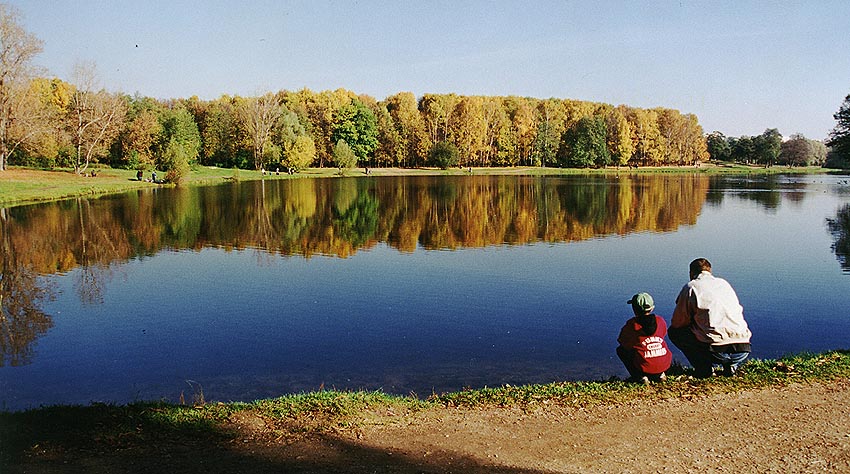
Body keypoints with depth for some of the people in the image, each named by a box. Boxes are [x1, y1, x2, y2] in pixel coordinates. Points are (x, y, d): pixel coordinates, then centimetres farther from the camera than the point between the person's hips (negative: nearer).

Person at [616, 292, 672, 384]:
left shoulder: (632, 324, -6)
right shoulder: (660, 320, 5)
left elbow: (622, 342, 6)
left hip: (645, 367, -5)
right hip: (665, 365, 5)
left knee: (620, 350, 17)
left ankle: (640, 376, 1)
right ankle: (660, 374, 16)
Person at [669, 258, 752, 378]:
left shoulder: (691, 286, 6)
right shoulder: (724, 283, 21)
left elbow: (677, 322, 8)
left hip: (717, 352, -5)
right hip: (743, 350, 6)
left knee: (674, 331, 14)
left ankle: (704, 368, 3)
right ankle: (730, 366, 15)